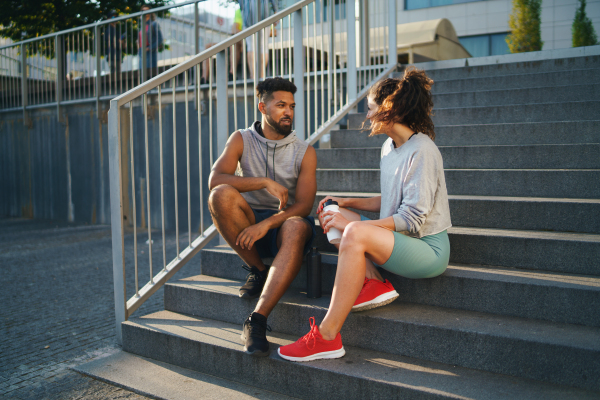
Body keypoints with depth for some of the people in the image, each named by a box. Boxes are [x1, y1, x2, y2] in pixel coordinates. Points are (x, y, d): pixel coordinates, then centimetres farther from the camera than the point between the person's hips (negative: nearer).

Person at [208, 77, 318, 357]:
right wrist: (265, 182, -23)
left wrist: (266, 224, -26)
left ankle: (256, 321, -40)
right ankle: (257, 270, -11)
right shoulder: (242, 140, 3)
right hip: (249, 219, 1)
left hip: (283, 222, -1)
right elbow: (215, 180, -14)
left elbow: (303, 205, -9)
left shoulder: (305, 152, 1)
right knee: (221, 195, -30)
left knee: (297, 228, -37)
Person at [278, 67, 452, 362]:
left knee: (355, 234, -34)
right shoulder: (389, 147, 11)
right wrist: (348, 203, 8)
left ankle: (327, 337, -28)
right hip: (401, 238, 10)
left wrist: (352, 224, -23)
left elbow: (412, 219, -22)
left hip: (429, 249, -9)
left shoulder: (422, 151, -17)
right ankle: (373, 283, -9)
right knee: (332, 213, 5)